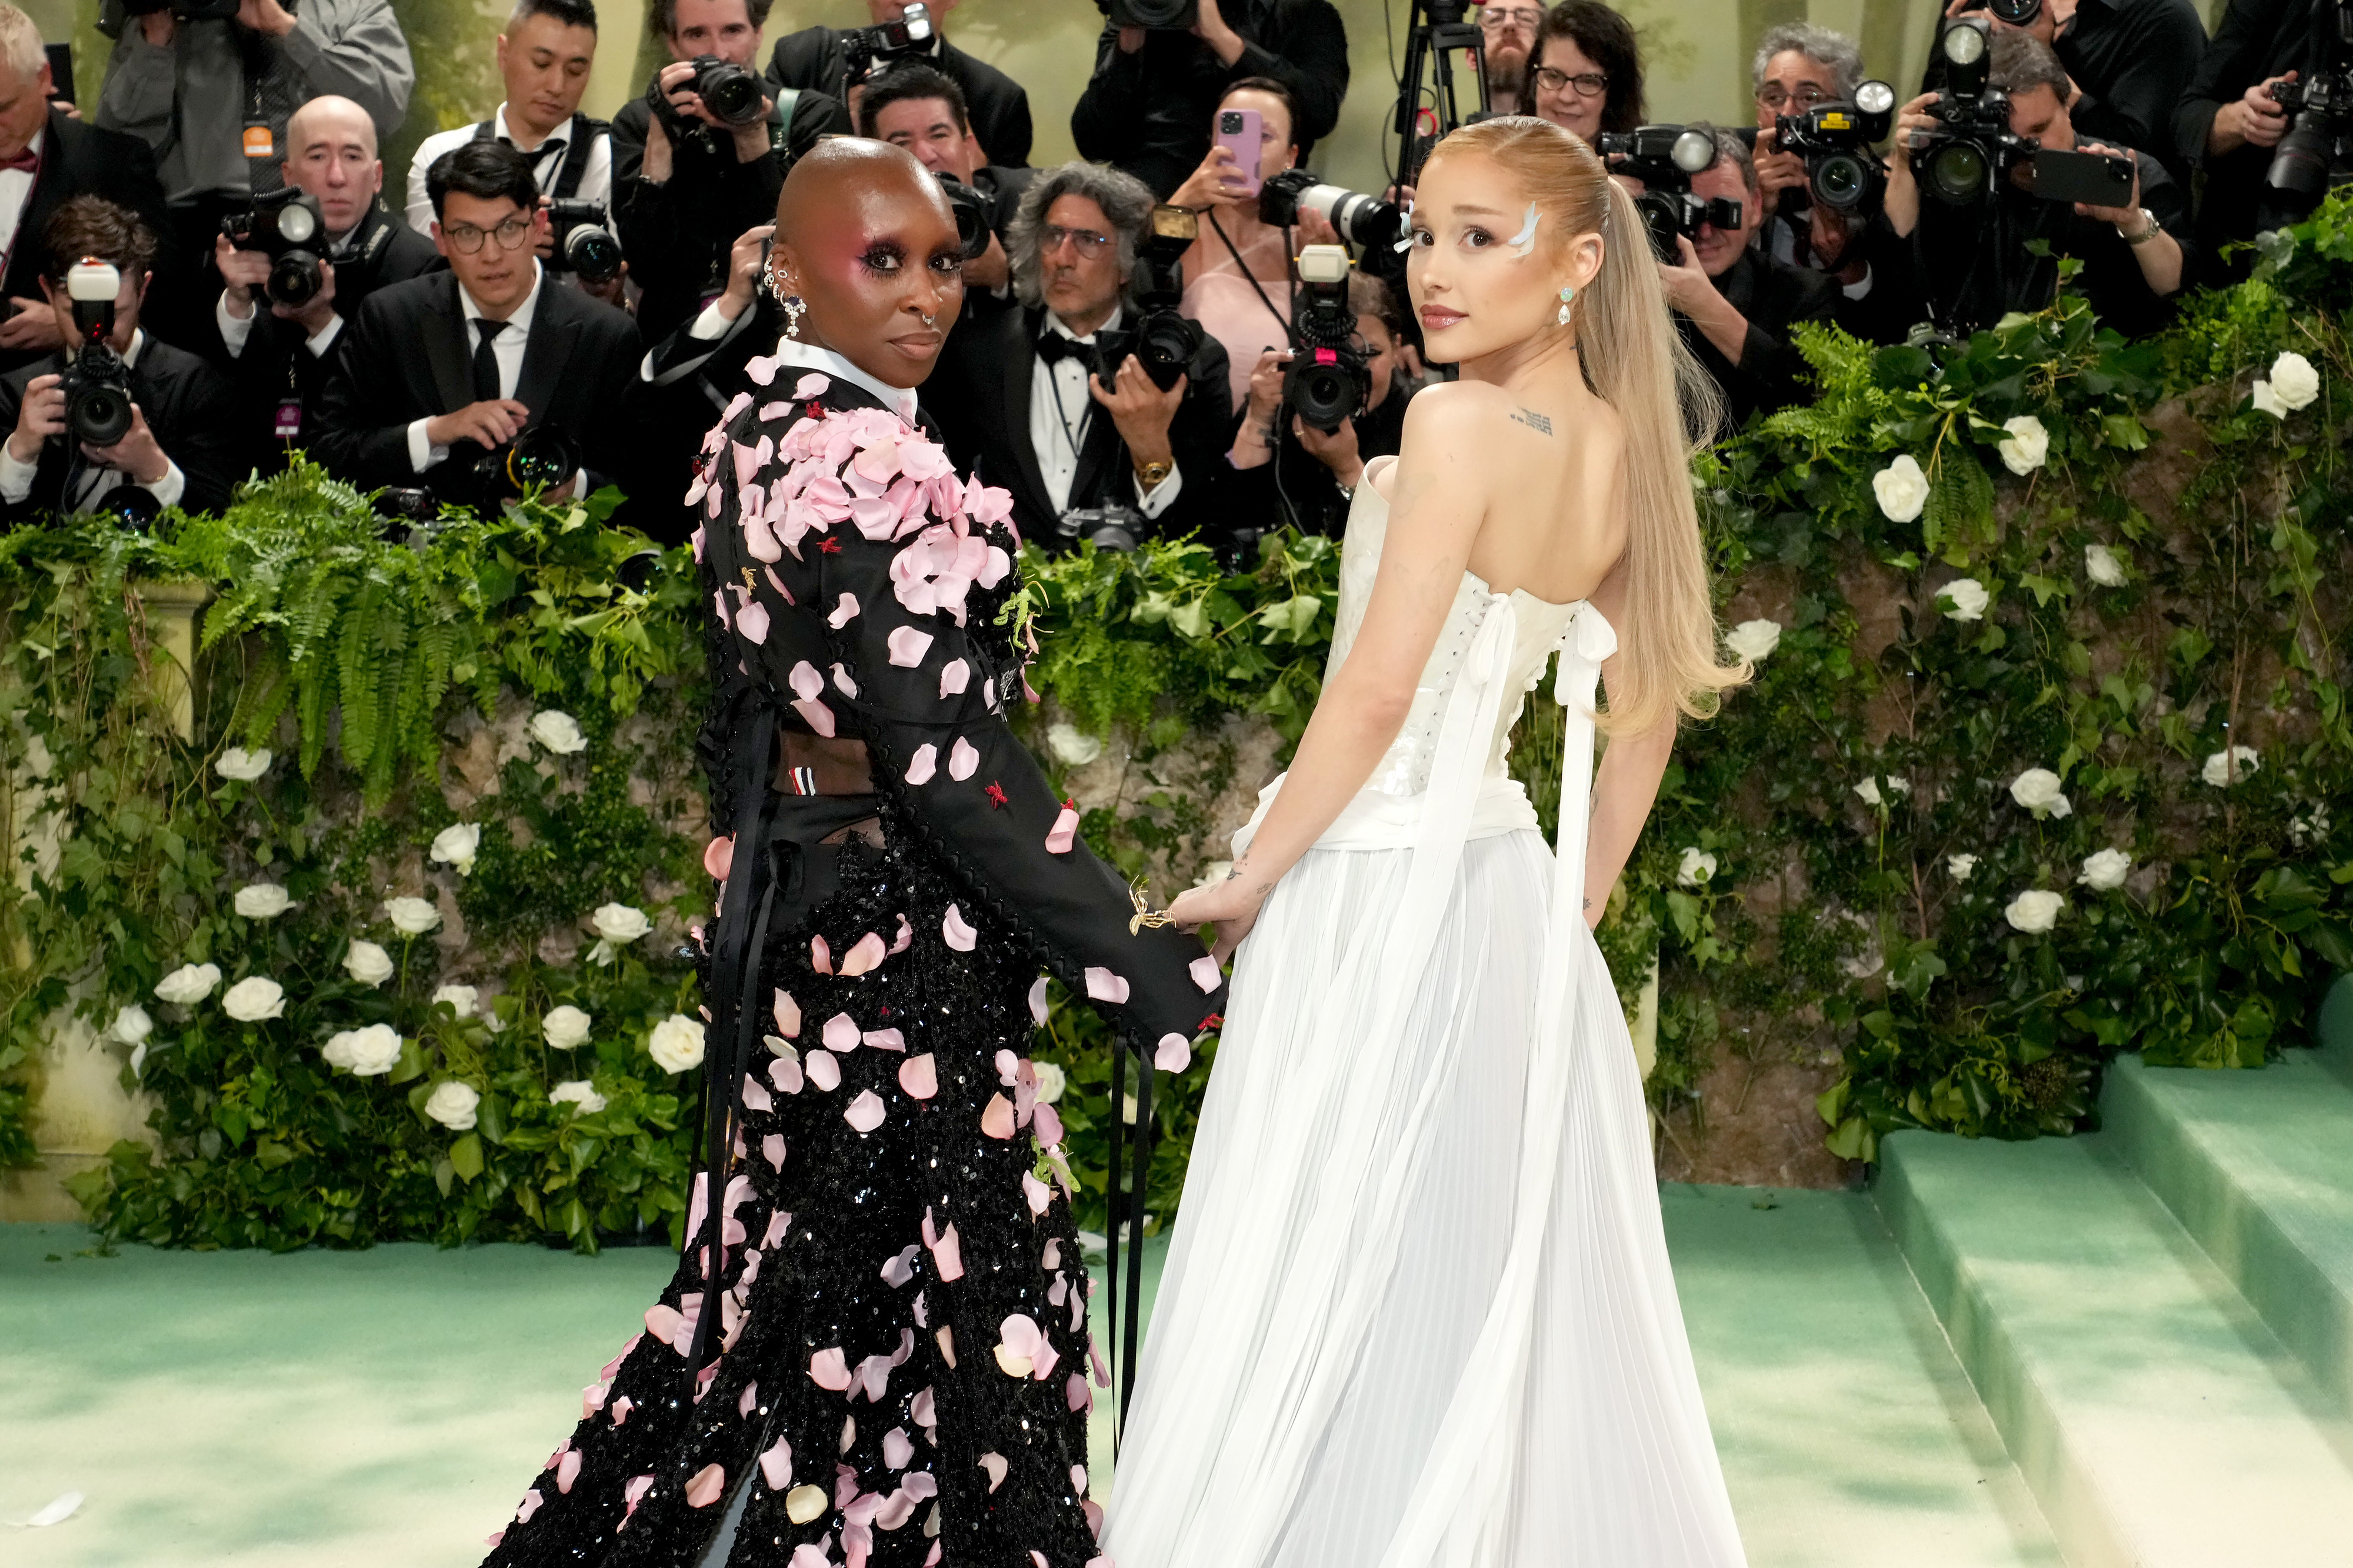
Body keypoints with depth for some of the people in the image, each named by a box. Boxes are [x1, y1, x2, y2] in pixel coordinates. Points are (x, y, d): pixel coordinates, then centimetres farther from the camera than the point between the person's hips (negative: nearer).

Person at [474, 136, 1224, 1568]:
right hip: (899, 926, -10)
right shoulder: (868, 458, -19)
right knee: (939, 1289, 0)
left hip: (785, 905, 10)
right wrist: (1155, 974, -22)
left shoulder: (751, 440, 11)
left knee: (794, 1277, 18)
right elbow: (946, 755, -25)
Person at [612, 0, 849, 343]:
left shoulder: (815, 116, 5)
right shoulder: (637, 123, 9)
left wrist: (754, 136, -11)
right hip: (673, 332, 1)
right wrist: (661, 138, -9)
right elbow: (645, 266, -3)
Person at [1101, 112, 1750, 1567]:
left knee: (1322, 1294, 1)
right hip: (1506, 888, 8)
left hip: (1376, 891, -8)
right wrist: (1577, 903, 24)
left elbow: (1375, 698, -19)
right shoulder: (1622, 448, 5)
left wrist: (1246, 881, -9)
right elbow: (1649, 707, 15)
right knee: (1512, 1287, 16)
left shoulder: (1460, 424, -17)